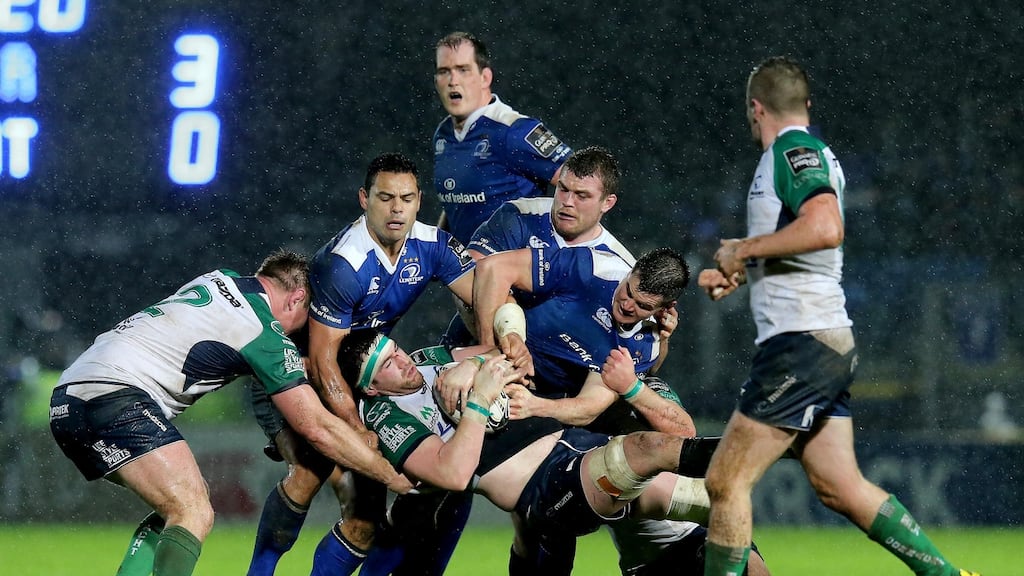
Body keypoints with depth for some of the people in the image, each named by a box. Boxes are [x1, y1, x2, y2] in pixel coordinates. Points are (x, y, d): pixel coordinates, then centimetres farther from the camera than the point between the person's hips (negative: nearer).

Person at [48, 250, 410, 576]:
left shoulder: (220, 279, 19)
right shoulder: (267, 335, -2)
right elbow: (316, 428, -1)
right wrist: (393, 477, 7)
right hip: (117, 395, -9)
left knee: (185, 504, 17)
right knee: (194, 516, -17)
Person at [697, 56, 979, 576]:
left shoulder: (793, 151, -10)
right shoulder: (812, 154, 20)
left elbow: (825, 228, -29)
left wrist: (744, 249, -19)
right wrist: (738, 273, 26)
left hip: (801, 344, -10)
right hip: (829, 342, 10)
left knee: (725, 481, -8)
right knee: (840, 487, 11)